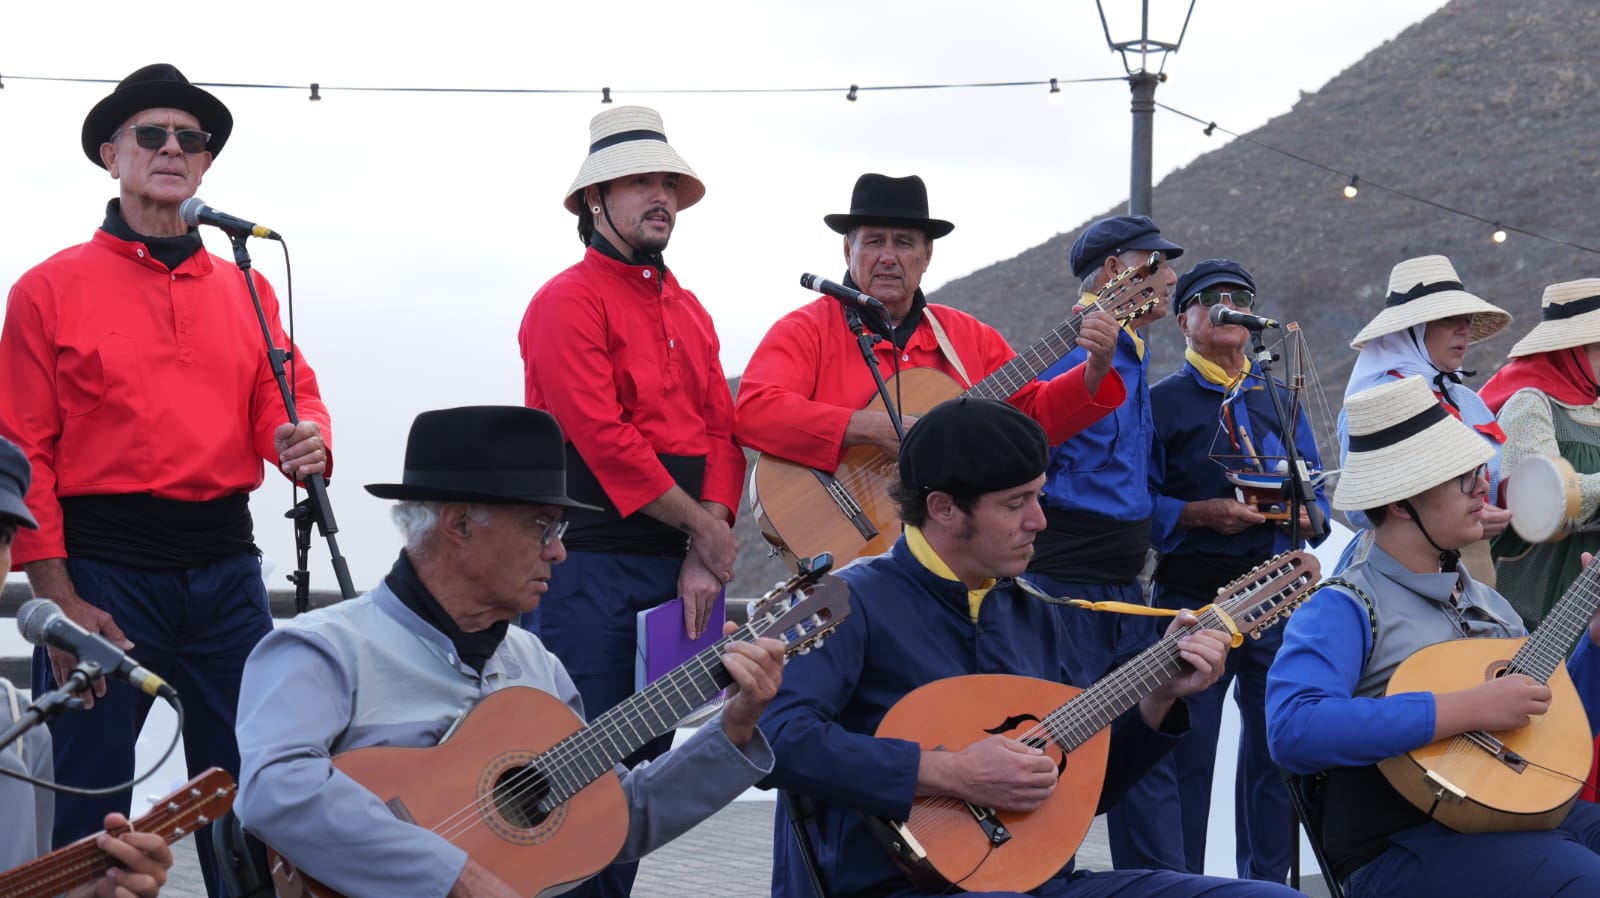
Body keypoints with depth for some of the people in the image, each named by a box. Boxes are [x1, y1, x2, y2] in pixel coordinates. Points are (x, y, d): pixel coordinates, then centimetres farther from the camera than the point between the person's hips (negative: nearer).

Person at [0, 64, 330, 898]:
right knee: (91, 813, 0)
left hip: (225, 565, 4)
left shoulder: (245, 289, 14)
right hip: (102, 566, -4)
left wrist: (304, 439, -15)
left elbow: (285, 394, 11)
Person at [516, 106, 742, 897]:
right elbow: (604, 438, -17)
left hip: (676, 567, 8)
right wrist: (704, 527, -10)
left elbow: (721, 432, 10)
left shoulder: (688, 311, 17)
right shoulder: (570, 299, -7)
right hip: (591, 570, -8)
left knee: (645, 762, 12)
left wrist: (704, 557, -4)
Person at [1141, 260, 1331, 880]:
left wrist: (1306, 516, -5)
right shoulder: (1161, 402, 4)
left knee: (1275, 747, 9)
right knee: (1185, 753, -4)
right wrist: (1201, 514, -17)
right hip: (1192, 594, -4)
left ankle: (1268, 880, 20)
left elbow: (1318, 496, 16)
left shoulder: (1280, 402, 17)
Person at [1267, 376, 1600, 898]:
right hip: (1404, 843, -8)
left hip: (1524, 812, 8)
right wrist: (1469, 710, -23)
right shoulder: (1346, 609, -7)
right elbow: (1293, 730, -26)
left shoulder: (1486, 602, 19)